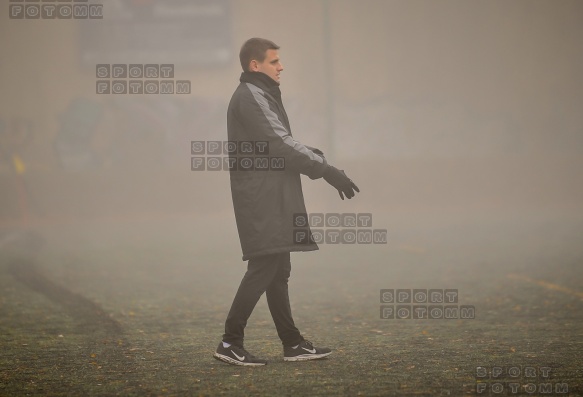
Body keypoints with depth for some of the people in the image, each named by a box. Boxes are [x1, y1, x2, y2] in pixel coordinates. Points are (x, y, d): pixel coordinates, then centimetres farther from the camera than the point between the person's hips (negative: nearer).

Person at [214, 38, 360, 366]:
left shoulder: (262, 96, 20)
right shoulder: (251, 98, -12)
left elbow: (281, 144, 17)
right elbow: (281, 145, -19)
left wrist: (323, 163, 4)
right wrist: (328, 171, -19)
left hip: (272, 200, 10)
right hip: (262, 200, -10)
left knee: (278, 271, 10)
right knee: (264, 268, -11)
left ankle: (293, 345, 14)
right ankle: (231, 343, -9)